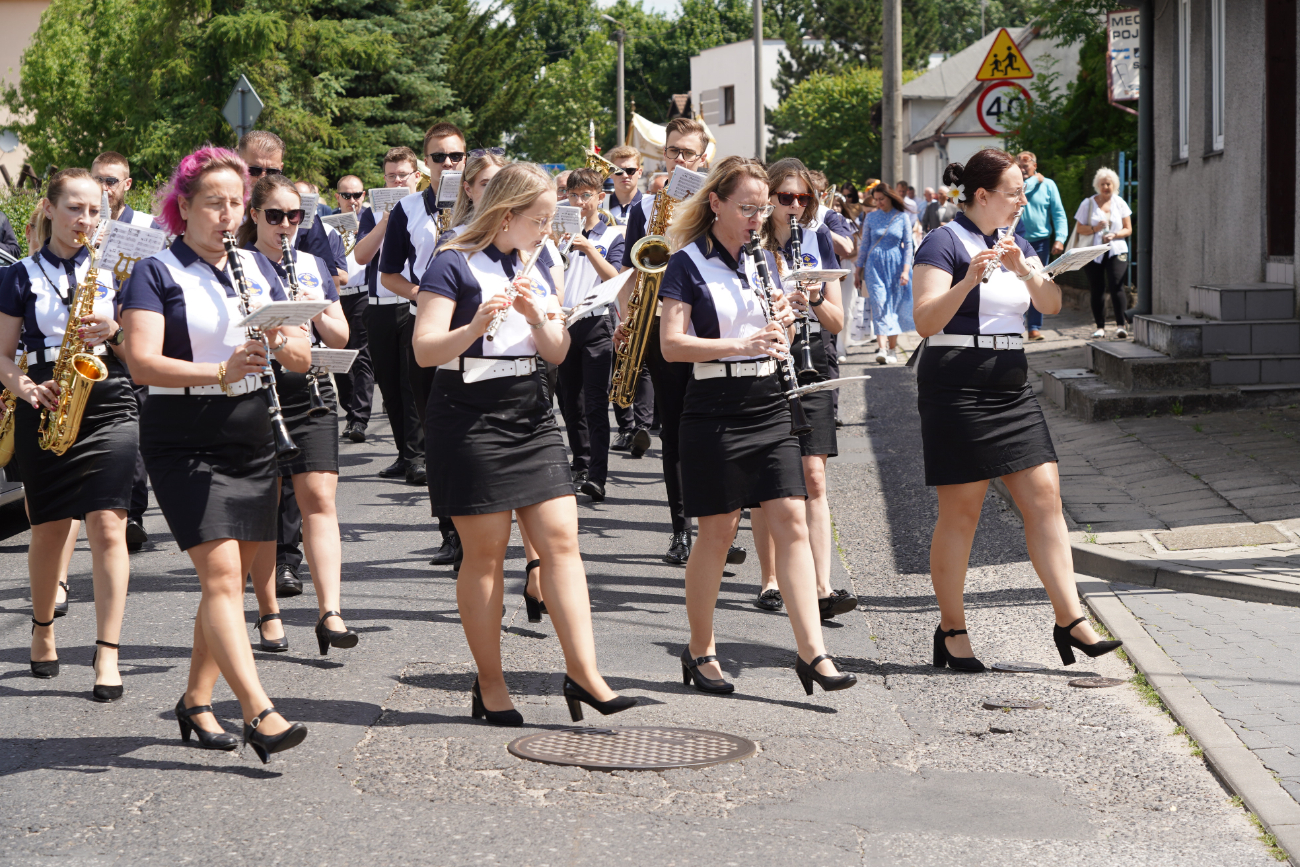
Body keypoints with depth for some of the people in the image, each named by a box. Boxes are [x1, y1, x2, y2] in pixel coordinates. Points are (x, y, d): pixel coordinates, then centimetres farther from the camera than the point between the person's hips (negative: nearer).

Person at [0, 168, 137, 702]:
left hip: (108, 404, 0)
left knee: (107, 526, -11)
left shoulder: (112, 272, 11)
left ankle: (108, 653, -10)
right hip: (46, 411, 0)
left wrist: (114, 332, -10)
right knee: (50, 531, 5)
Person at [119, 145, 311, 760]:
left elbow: (304, 358, 9)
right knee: (220, 574, -15)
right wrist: (221, 372, -31)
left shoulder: (257, 268, 12)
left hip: (251, 441, 6)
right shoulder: (156, 274, -5)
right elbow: (142, 363, -18)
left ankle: (196, 702, 24)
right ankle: (259, 713, -22)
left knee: (229, 580, 10)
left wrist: (280, 340, -14)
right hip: (184, 446, -6)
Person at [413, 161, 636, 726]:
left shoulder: (538, 268, 13)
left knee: (561, 539, -4)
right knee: (485, 552, -1)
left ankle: (584, 672, -6)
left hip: (530, 412, 6)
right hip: (470, 414, -6)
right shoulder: (454, 266, -7)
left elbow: (557, 352, 8)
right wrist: (476, 326, -30)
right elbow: (424, 351, -13)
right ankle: (490, 685, 8)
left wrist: (536, 313, -12)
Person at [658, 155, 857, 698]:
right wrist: (738, 344, -24)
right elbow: (672, 345, -13)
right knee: (719, 530, 0)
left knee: (791, 521, -4)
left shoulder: (762, 260, 14)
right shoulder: (688, 264, -5)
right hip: (714, 409, -5)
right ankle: (700, 650, 16)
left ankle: (812, 652, -6)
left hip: (768, 405, 5)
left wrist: (782, 324, -2)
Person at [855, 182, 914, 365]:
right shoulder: (871, 217, 7)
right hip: (875, 266, 0)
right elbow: (864, 245, 11)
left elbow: (908, 245, 3)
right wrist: (858, 270, 10)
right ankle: (882, 348, -22)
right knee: (879, 304, -13)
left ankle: (892, 349, 10)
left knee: (894, 306, 2)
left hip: (895, 265, 0)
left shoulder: (902, 217, 2)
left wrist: (906, 269, -6)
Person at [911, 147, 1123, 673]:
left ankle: (1070, 620, -1)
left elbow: (1052, 304, 4)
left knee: (1045, 497, -1)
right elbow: (925, 322, -16)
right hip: (956, 388, -7)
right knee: (960, 511, -2)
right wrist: (969, 281, -29)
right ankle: (951, 630, 8)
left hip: (1012, 387, 7)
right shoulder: (945, 243, -7)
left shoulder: (1017, 243, 16)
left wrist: (1023, 269, -14)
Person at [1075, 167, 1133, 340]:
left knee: (1116, 286, -16)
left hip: (1116, 250, 0)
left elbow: (1128, 229, 9)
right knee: (1097, 290, 0)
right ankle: (1100, 327, 6)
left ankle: (1121, 325, -16)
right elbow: (1079, 228, 5)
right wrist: (1095, 229, -14)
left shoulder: (1120, 204, 10)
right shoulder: (1088, 204, 7)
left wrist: (1114, 235, -11)